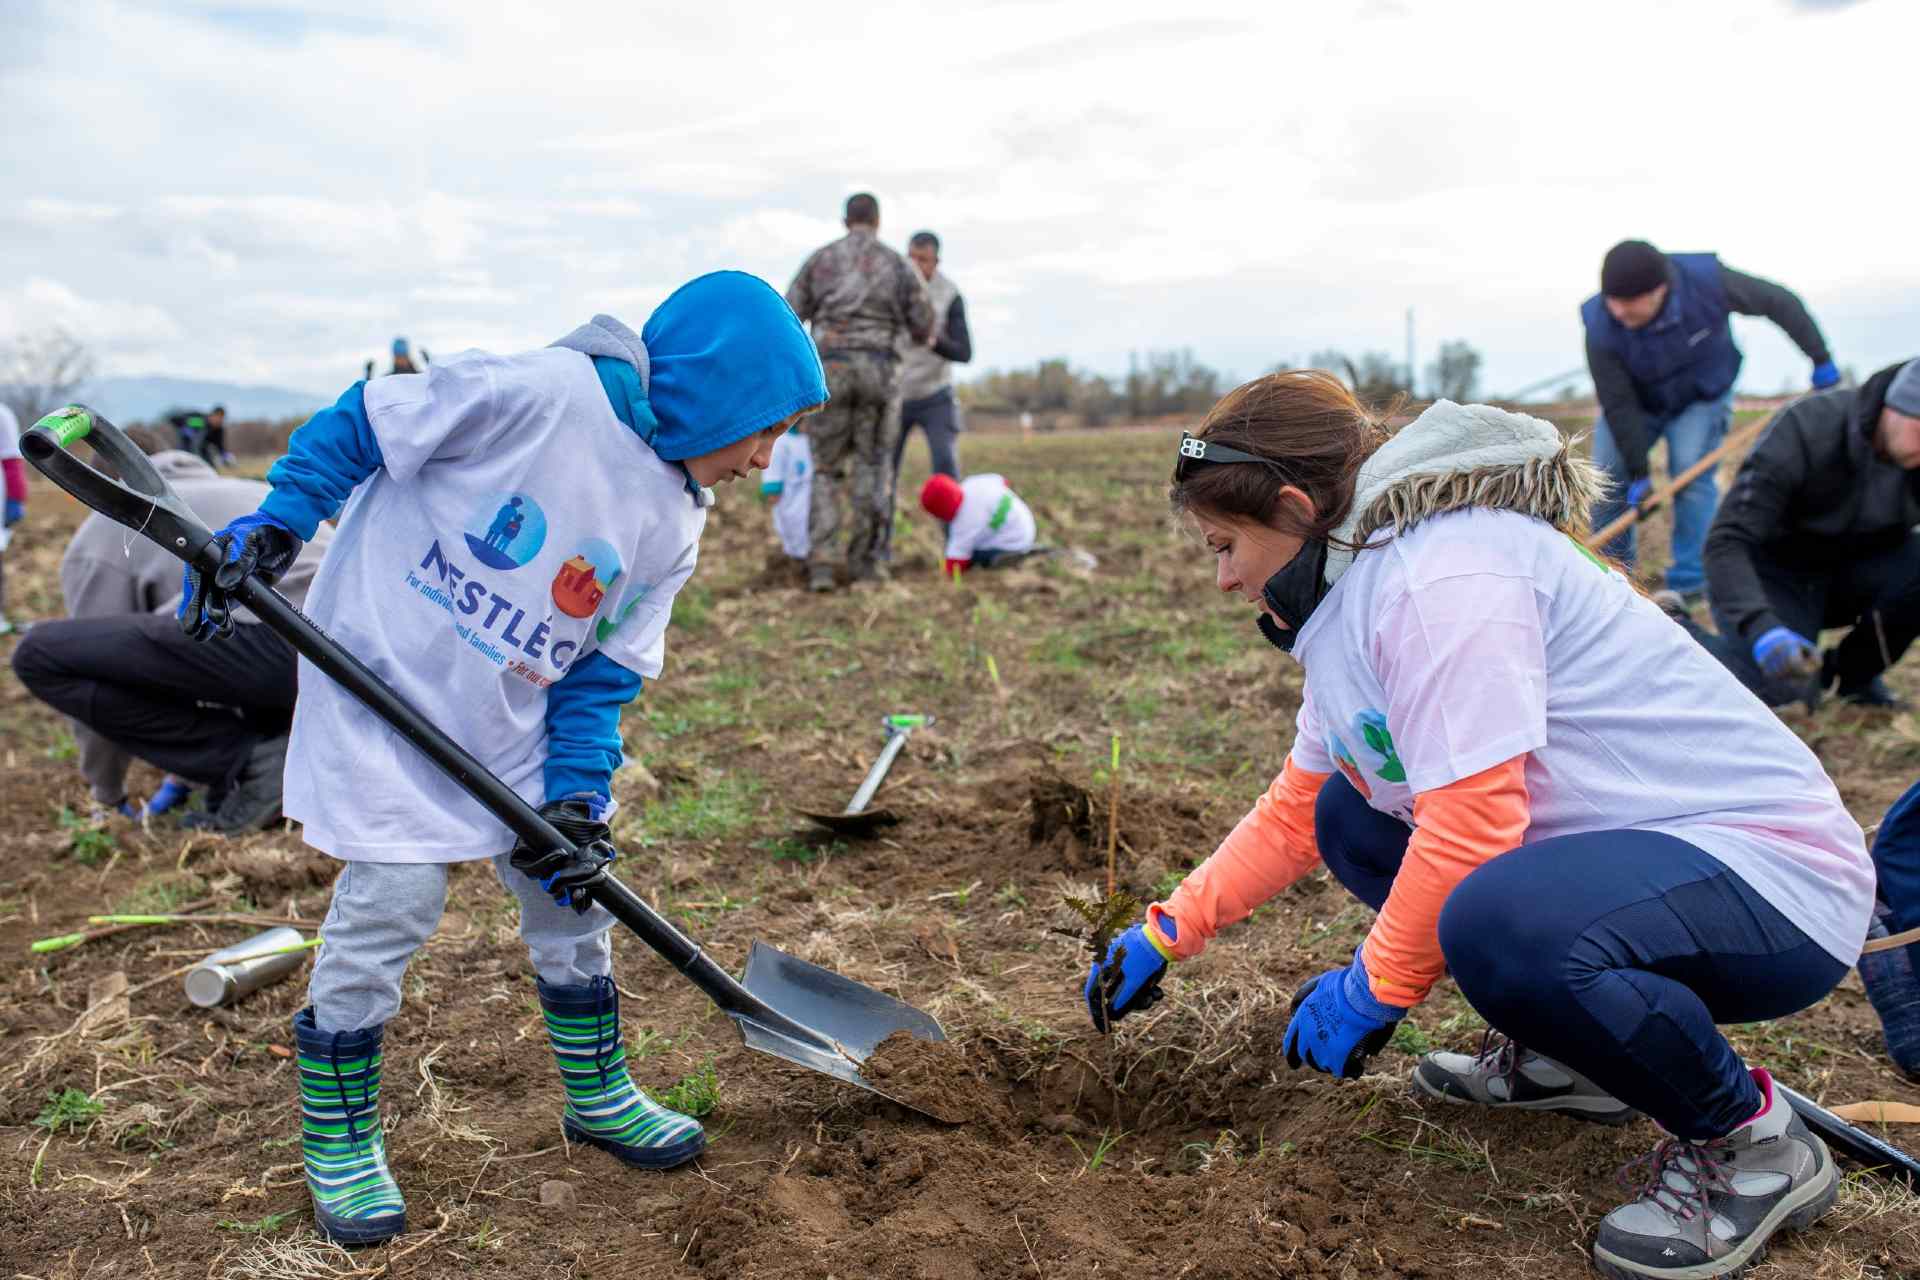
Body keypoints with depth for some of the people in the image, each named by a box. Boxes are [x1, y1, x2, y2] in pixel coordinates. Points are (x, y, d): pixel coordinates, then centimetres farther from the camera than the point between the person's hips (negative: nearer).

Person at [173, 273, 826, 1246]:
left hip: (510, 731, 7)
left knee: (573, 894, 10)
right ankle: (338, 1141, 17)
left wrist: (575, 795, -7)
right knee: (389, 904, -7)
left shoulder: (675, 524, 0)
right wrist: (272, 528, -16)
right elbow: (362, 426, -14)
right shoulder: (546, 392, -23)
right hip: (382, 692, -7)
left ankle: (597, 1095, 32)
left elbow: (604, 672, 2)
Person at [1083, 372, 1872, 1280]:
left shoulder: (1440, 575, -23)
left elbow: (1471, 828, -28)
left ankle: (1752, 1144, -8)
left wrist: (1370, 991, -14)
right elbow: (1293, 814, 17)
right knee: (1348, 817, 10)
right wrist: (1165, 935, 16)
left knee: (1497, 926, -37)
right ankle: (1569, 1057, 19)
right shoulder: (1354, 598, 9)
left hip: (1771, 874, -10)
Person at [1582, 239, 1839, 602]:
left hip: (1701, 398, -1)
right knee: (1608, 480, -5)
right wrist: (1639, 473, -23)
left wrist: (1820, 357, -8)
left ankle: (1688, 585, -11)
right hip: (1639, 401, 1)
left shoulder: (1707, 281, -33)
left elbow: (1779, 303, -15)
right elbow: (1618, 406, -25)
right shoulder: (1601, 329, -33)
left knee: (1690, 476, -17)